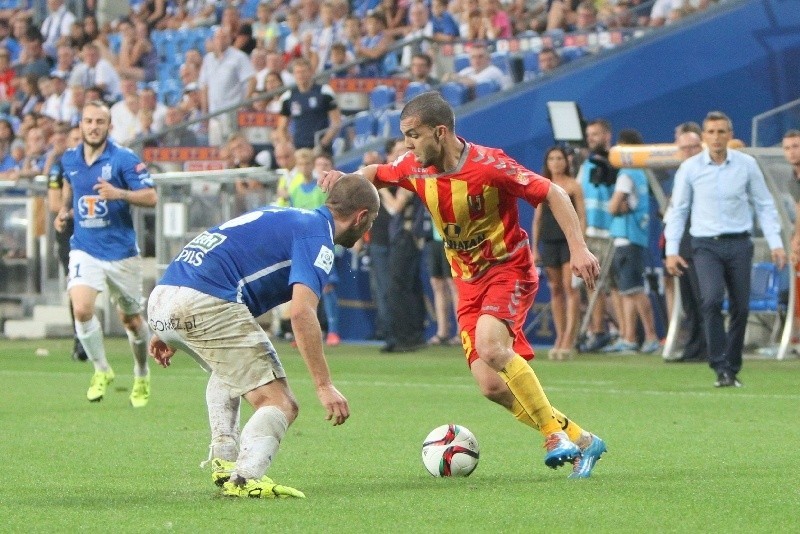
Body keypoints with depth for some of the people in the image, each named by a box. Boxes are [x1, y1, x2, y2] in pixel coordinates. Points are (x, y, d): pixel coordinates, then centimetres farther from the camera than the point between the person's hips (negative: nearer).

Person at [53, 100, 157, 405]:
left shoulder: (124, 159, -10)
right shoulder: (69, 160, 4)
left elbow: (150, 197, -12)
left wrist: (119, 194, -28)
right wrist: (64, 211, 10)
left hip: (121, 251, -2)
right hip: (84, 250, 2)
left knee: (131, 320, 10)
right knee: (81, 309, -21)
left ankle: (142, 377, 34)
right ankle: (101, 371, 0)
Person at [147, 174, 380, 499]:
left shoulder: (283, 217, 28)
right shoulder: (317, 237, 0)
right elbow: (302, 313, -16)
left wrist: (169, 332, 34)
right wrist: (324, 386, -16)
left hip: (161, 298, 9)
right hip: (207, 304, -9)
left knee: (227, 369, 36)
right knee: (279, 404, -5)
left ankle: (223, 460, 24)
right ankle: (246, 477, -27)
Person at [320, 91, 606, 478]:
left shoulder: (488, 165, -21)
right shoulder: (416, 168, -4)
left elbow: (552, 194, -14)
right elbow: (377, 174, 17)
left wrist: (578, 249, -22)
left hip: (509, 268, -6)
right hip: (469, 279, 6)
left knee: (490, 345, -32)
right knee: (491, 385, -6)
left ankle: (555, 433, -17)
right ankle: (579, 441, 9)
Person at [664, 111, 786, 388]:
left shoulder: (746, 164, 3)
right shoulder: (690, 168, 1)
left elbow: (764, 205, 9)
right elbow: (677, 210, 6)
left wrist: (775, 243, 1)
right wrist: (671, 250, 0)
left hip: (739, 243, 2)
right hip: (706, 245, -2)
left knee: (741, 307, 2)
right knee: (711, 299, -22)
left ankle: (732, 368, 16)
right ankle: (721, 367, -19)